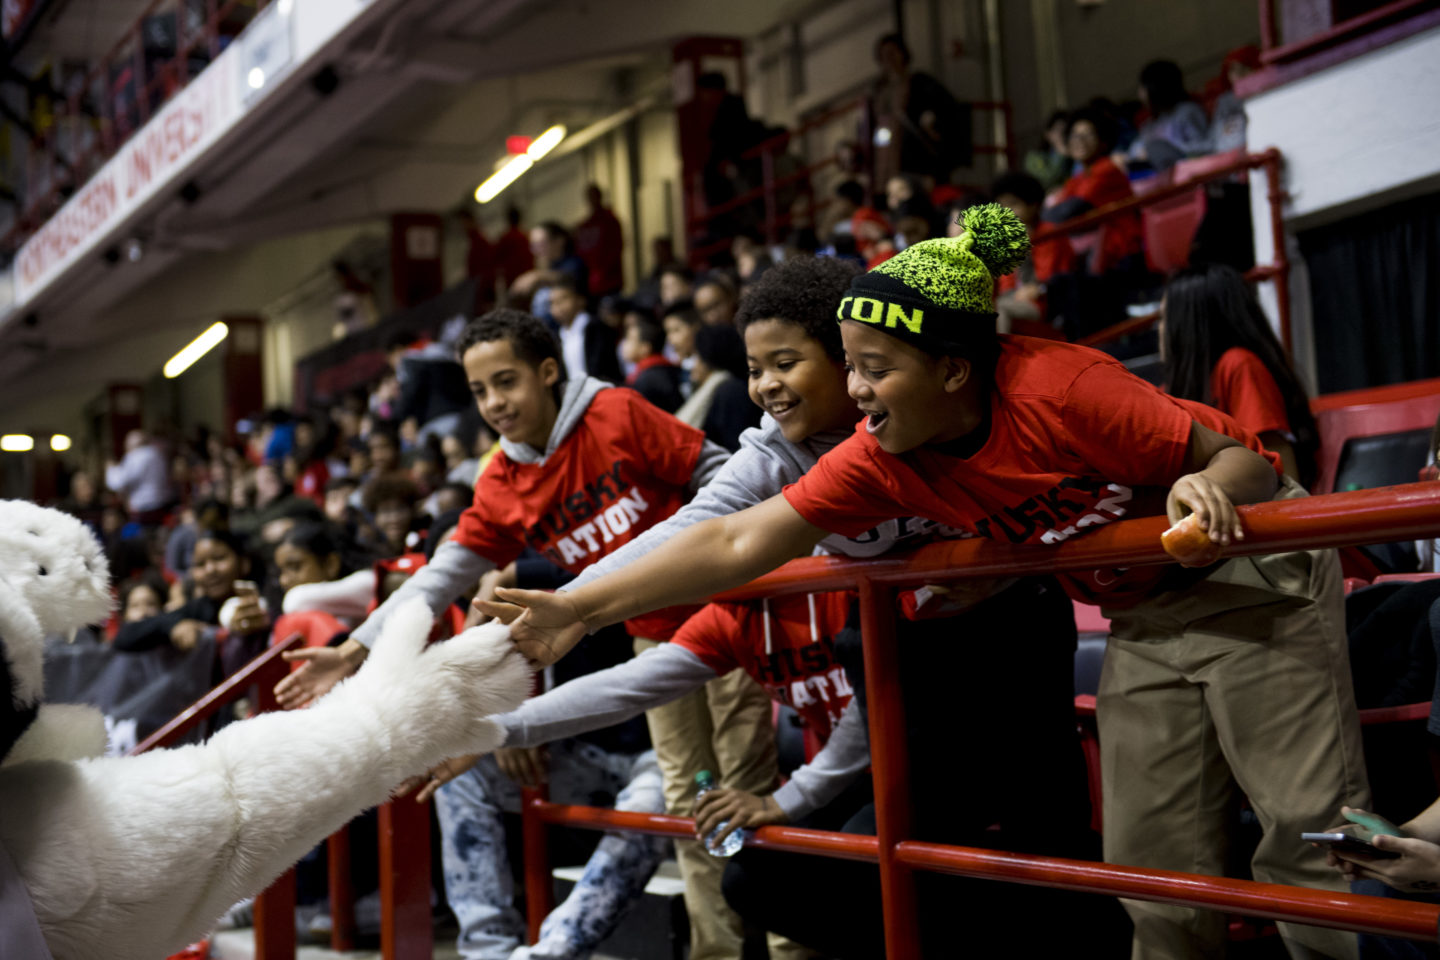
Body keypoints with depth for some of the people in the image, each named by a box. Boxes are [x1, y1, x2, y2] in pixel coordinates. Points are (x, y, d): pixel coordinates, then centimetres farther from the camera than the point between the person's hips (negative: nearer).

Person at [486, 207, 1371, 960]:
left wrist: (1207, 486, -45)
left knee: (1312, 837, -7)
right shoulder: (883, 461, -12)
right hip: (1143, 623, 6)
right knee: (1154, 869, 4)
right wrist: (578, 610, -20)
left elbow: (1250, 457, -21)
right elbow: (740, 542, -16)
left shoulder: (1059, 389, -29)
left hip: (1256, 581, -5)